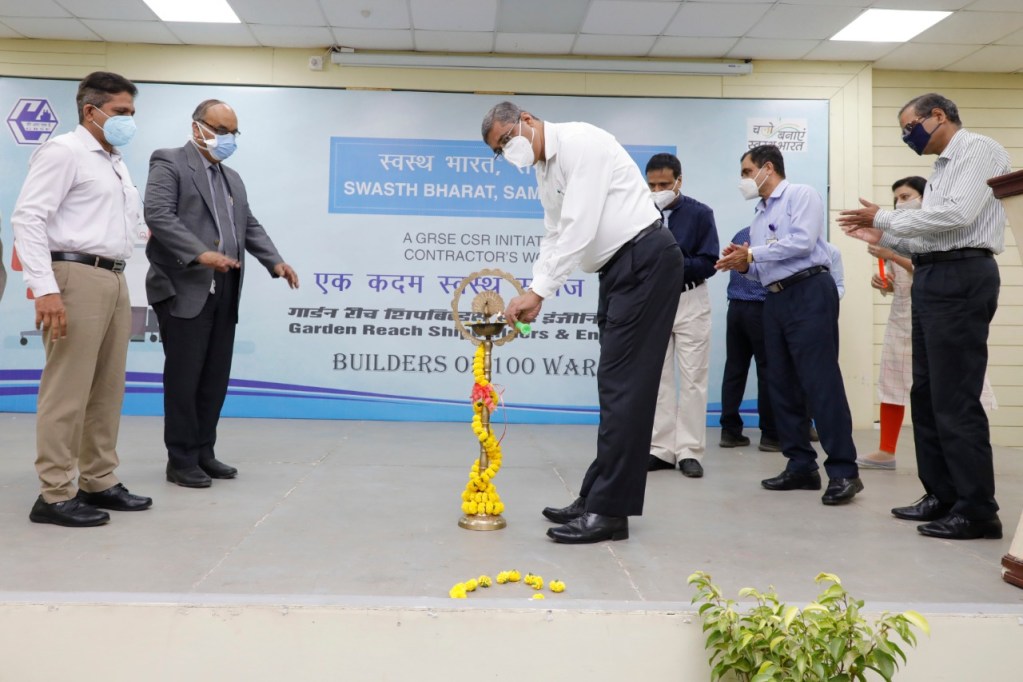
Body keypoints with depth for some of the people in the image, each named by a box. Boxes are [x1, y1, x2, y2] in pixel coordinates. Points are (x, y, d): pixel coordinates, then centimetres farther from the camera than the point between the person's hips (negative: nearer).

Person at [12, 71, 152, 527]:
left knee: (108, 390, 10)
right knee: (67, 390, -6)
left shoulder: (116, 163, 22)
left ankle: (99, 482, 19)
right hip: (77, 277, -8)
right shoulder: (63, 151, -4)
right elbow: (27, 218, -13)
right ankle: (55, 495, 0)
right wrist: (45, 288, -21)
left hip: (114, 280, 9)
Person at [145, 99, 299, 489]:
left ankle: (203, 453, 19)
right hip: (185, 291, -7)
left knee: (215, 379, 9)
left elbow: (250, 225, 19)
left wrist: (275, 262, 2)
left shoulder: (232, 178, 23)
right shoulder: (169, 164, -1)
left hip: (223, 294, 7)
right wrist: (200, 254, -25)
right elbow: (158, 215, -14)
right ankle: (180, 460, 8)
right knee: (184, 378, -1)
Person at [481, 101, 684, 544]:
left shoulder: (579, 142, -14)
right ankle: (598, 498, 17)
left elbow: (579, 228, -23)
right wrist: (532, 297, 3)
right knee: (615, 385, 10)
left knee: (623, 385, -11)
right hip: (618, 268, 10)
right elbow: (555, 237, 17)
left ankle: (609, 511, -7)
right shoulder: (544, 171, 15)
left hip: (646, 261, -10)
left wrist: (538, 291, -21)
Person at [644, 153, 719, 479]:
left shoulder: (700, 213, -3)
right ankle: (661, 449, 11)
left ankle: (689, 451, 4)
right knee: (657, 377, 5)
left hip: (690, 301, -2)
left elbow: (709, 262, -8)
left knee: (692, 377, -1)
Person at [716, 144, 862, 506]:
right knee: (781, 384, 6)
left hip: (809, 293, -9)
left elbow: (802, 242, -15)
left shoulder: (801, 195, 0)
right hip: (775, 300, 9)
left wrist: (752, 253, -10)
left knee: (820, 381, -13)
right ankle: (801, 466, 12)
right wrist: (743, 265, 1)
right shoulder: (759, 216, 22)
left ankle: (843, 471, -10)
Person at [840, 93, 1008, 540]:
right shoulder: (943, 166, 22)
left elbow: (957, 214, -19)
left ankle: (978, 510, -3)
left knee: (955, 398, -10)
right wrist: (883, 237, 12)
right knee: (927, 393, 11)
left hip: (960, 277, -10)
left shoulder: (978, 149, -5)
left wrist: (885, 217, -11)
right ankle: (942, 495, 18)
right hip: (935, 277, 10)